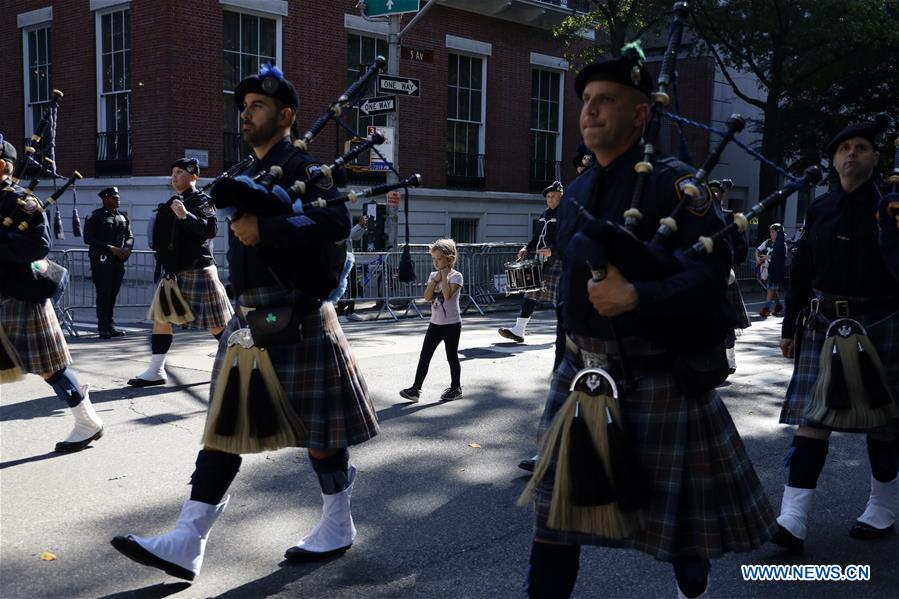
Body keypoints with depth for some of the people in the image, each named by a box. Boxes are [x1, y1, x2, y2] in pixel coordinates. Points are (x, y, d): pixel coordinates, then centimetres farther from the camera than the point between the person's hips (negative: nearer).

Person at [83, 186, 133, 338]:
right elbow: (88, 239, -9)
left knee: (113, 294, 8)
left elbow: (130, 236, 15)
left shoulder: (123, 217, 15)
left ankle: (110, 326, 15)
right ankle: (103, 327, 1)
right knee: (103, 293, -4)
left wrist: (127, 248, -9)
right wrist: (111, 248, -16)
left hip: (119, 261, 5)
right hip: (102, 261, -5)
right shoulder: (95, 216, -2)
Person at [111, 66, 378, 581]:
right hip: (251, 320, 9)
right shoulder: (252, 175, 18)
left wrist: (265, 228, -27)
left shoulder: (301, 169, -8)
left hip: (295, 322, -8)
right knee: (225, 426, 6)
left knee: (315, 428, 3)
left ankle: (339, 527, 22)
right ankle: (187, 544, 8)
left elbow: (337, 222, -26)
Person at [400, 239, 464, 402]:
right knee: (424, 356, 2)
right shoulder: (433, 275, 7)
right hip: (435, 323, 6)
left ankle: (455, 388, 20)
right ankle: (415, 389, 3)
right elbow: (427, 297, -5)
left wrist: (444, 276, -19)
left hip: (452, 324, -6)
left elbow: (447, 295, -26)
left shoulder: (456, 276, -10)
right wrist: (436, 279, -10)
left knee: (452, 356, 6)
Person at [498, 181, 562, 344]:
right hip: (541, 260, 8)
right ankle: (518, 331, 6)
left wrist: (552, 250, -26)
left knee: (557, 295, -7)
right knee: (530, 292, 5)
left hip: (557, 260, -8)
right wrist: (527, 249, 8)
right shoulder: (545, 214, 17)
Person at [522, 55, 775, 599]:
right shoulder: (577, 192, 9)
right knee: (558, 496, 6)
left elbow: (714, 268, -20)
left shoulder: (670, 182, -12)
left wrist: (636, 297, -29)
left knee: (676, 505, 12)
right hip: (583, 371, 6)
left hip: (657, 379, -5)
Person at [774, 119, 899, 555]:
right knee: (811, 418, -3)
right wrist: (790, 327, 10)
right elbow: (801, 273, 11)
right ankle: (793, 520, -5)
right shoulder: (819, 209, 7)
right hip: (823, 326, 3)